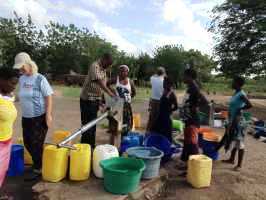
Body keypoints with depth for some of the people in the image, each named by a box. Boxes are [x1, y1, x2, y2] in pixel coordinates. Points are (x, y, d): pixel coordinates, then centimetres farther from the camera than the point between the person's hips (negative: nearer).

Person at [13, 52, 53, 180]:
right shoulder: (21, 79, 6)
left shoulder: (40, 79, -13)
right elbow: (22, 96, 17)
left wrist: (48, 115, -19)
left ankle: (38, 169, 21)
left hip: (39, 117, -6)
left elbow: (49, 97, -14)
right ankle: (38, 162, 37)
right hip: (26, 117, 7)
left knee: (36, 144, 3)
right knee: (27, 143, 15)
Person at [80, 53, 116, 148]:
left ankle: (91, 146, 23)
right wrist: (110, 93, -37)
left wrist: (101, 100, 12)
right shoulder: (95, 66, -15)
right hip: (87, 99, -9)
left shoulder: (103, 69, 12)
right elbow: (99, 82, -29)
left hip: (96, 99, 9)